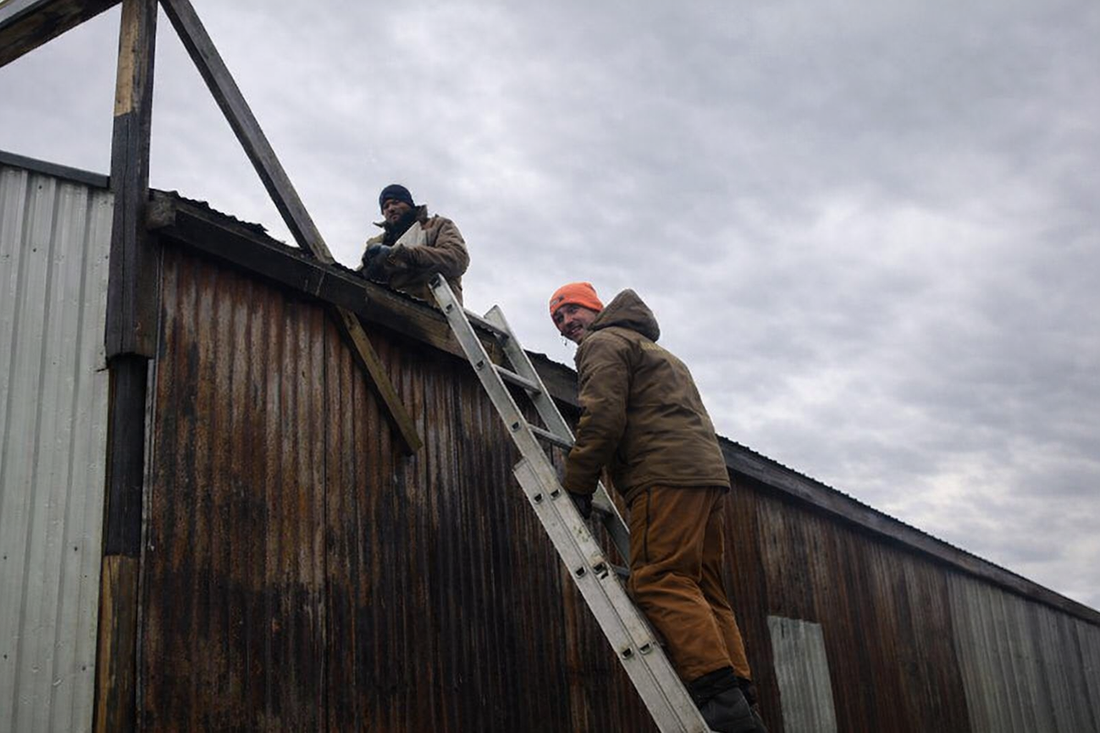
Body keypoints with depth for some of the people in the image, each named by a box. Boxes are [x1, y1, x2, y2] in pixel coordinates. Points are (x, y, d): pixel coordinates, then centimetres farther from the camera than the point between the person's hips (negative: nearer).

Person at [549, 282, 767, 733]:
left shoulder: (603, 343, 6)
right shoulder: (650, 348, 36)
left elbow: (602, 419, -8)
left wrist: (575, 486, -5)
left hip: (666, 474, -10)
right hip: (707, 471, 10)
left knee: (659, 582, -16)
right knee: (700, 591, 5)